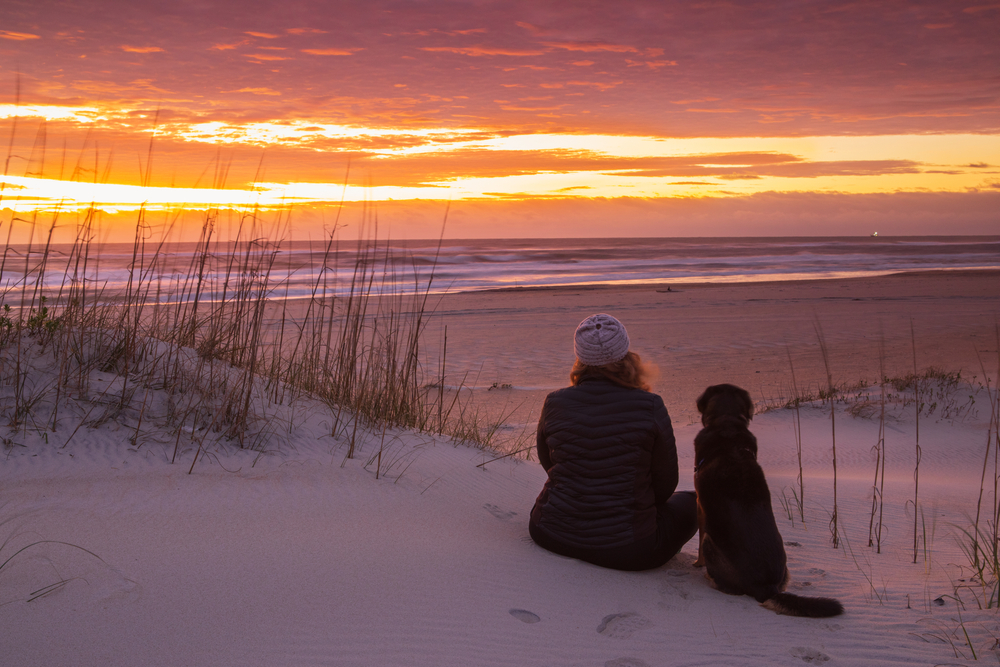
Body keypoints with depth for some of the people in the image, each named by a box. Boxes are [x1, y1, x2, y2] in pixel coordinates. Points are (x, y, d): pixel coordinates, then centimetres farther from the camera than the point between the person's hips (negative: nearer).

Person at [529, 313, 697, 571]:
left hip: (552, 535, 3)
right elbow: (665, 484, -3)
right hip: (626, 549, -3)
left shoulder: (554, 403, -8)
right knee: (688, 502, 23)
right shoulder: (650, 408, -16)